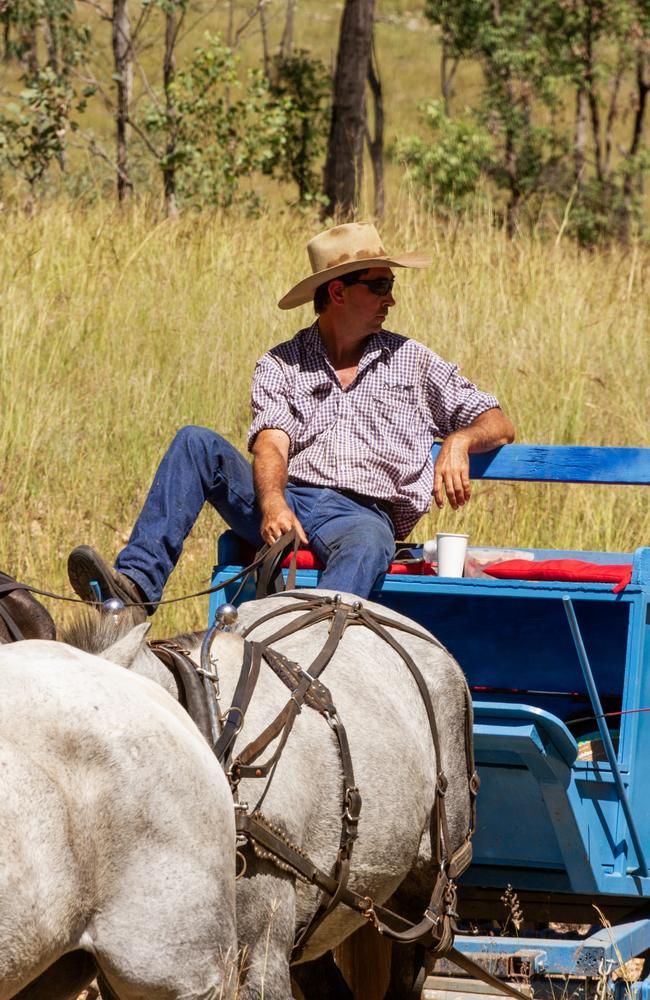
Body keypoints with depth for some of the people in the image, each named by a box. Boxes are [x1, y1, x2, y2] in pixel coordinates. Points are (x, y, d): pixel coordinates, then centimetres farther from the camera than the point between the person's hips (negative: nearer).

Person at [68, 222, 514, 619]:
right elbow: (271, 444, -2)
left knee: (368, 544, -39)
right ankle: (138, 582, -29)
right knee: (198, 443, -18)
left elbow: (499, 424, 19)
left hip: (361, 512, -2)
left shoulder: (413, 360, 20)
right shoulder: (281, 365, 16)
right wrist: (272, 503, -25)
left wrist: (459, 441, -5)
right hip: (286, 500, 2)